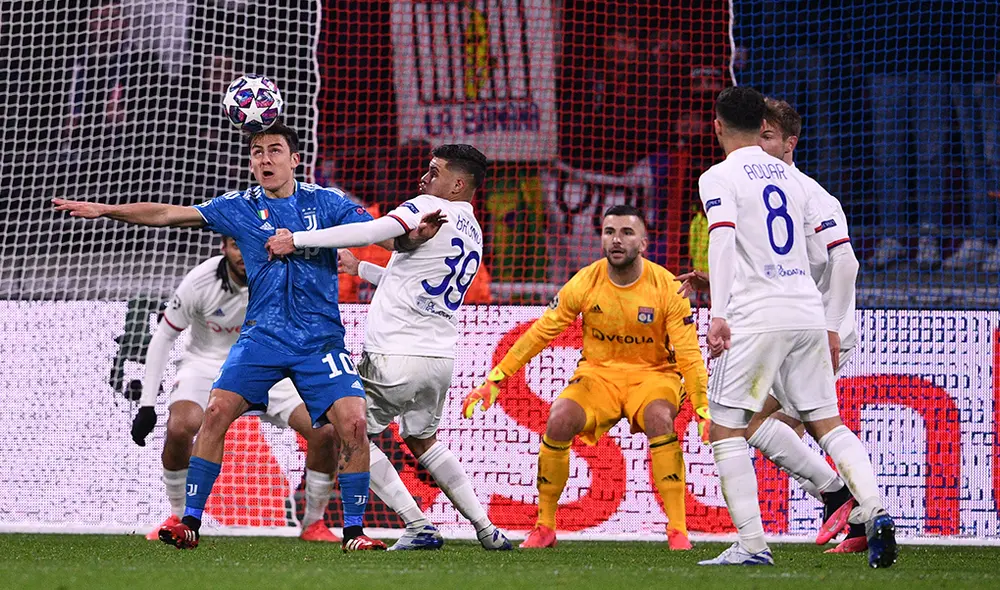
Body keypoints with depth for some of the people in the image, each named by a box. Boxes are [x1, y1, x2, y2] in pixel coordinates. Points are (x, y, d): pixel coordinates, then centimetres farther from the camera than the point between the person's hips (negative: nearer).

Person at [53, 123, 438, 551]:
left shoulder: (325, 202, 3)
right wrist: (105, 210, -4)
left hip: (320, 338, -1)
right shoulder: (239, 208, 5)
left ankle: (354, 531, -3)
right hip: (262, 336, 1)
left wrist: (413, 234, -19)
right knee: (217, 411, -15)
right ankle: (190, 522, -6)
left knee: (352, 422, -15)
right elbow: (168, 215, 2)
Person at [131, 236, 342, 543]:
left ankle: (313, 524, 5)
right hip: (207, 365, -2)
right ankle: (178, 520, -7)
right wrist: (146, 405, -12)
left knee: (325, 430, -17)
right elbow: (163, 337, -9)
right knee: (179, 427, -32)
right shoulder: (200, 281, -20)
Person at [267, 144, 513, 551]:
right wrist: (361, 269, 31)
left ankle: (419, 527, -3)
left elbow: (371, 232, -23)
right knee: (422, 441, 27)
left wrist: (298, 239, -19)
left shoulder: (430, 208, -9)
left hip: (395, 358, -8)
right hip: (440, 360, 8)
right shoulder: (473, 235, 18)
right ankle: (486, 529, 20)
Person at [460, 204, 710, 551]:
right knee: (558, 421, -25)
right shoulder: (585, 283, -10)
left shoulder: (666, 287, -14)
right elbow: (541, 332, -2)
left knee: (660, 419, -34)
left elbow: (688, 353, -13)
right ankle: (544, 528, -7)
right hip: (599, 372, 2)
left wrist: (703, 408, -21)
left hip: (652, 373, -2)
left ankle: (678, 530, -27)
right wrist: (495, 379, -5)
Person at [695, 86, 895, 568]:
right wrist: (831, 325, 24)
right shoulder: (792, 178, 18)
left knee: (725, 429, 1)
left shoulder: (720, 177, 1)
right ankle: (875, 512, -12)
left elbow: (722, 239, -16)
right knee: (826, 422, 9)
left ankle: (753, 546, -7)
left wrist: (719, 313, -22)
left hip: (755, 316, -6)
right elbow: (838, 254, 18)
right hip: (807, 314, 6)